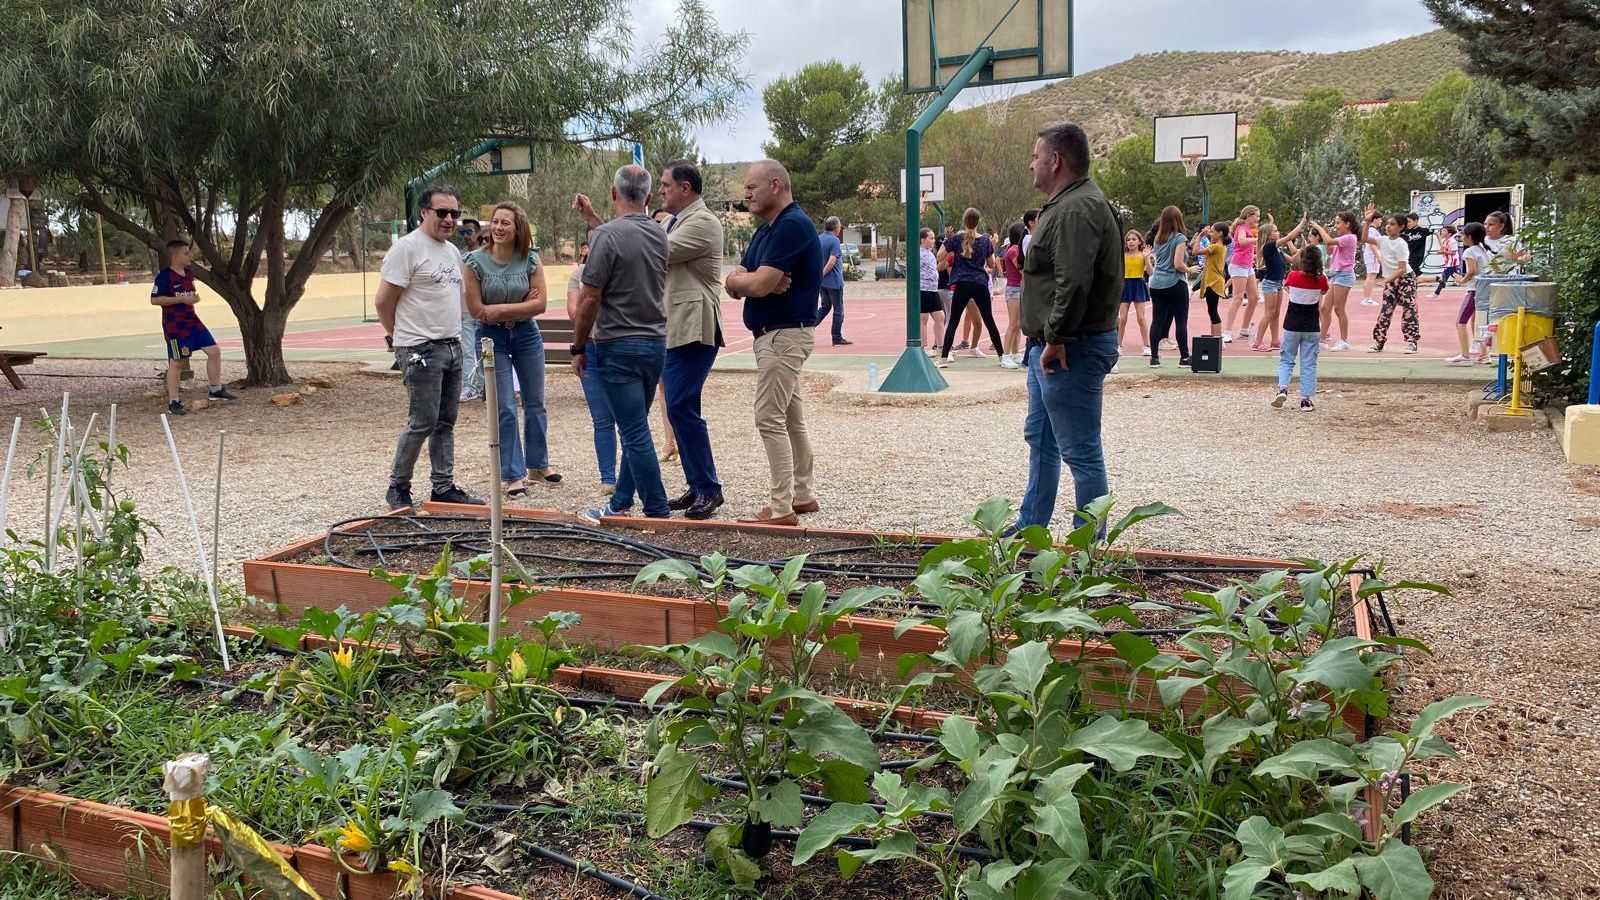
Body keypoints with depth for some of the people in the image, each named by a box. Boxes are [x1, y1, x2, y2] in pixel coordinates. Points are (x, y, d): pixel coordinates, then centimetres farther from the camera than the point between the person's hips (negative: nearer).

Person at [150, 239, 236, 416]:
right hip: (174, 325, -7)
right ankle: (173, 403, 6)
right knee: (176, 362, -3)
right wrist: (181, 299, -20)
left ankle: (215, 390, 17)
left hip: (192, 321, 7)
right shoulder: (164, 276, -12)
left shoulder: (189, 274, 11)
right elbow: (154, 299, -16)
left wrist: (194, 298, 12)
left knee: (214, 350, 4)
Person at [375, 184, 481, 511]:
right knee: (423, 422, -6)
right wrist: (399, 335, 2)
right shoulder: (407, 248, -11)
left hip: (451, 346, 8)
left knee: (445, 421, 10)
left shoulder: (452, 251, 16)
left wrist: (451, 333, 17)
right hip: (421, 350, -8)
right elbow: (383, 301, -11)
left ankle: (444, 487, 17)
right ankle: (398, 487, 8)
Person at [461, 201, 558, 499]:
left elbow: (541, 304, -12)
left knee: (535, 404, 12)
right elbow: (476, 310, -13)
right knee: (505, 409, -2)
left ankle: (538, 462, 31)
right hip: (491, 338, -2)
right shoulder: (474, 261, -10)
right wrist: (521, 306, -12)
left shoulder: (531, 260, -6)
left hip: (527, 335, 2)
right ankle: (513, 475, 8)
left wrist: (501, 309, -18)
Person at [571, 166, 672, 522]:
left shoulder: (608, 235, -15)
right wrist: (592, 218, 33)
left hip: (619, 347, -7)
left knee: (635, 432, -3)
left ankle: (658, 512, -1)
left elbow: (590, 299, -16)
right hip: (656, 343, 7)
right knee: (634, 429, 16)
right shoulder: (660, 234, 6)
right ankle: (621, 502, 25)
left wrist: (578, 347, -5)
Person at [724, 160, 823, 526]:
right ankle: (802, 495, 23)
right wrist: (741, 281, -14)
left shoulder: (793, 225, -18)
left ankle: (782, 507, -7)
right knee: (791, 419, 15)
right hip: (772, 334, 10)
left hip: (785, 334, -10)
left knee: (770, 419, -10)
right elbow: (736, 285, 8)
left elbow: (758, 284, -24)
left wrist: (736, 279, -3)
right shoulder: (765, 229, 14)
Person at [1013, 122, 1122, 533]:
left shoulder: (1077, 210, -19)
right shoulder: (1067, 205, 17)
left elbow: (1074, 283, -30)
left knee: (1081, 452, -4)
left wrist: (1057, 339, -24)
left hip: (1069, 350, -12)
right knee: (1040, 439, 21)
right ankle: (1030, 527, 34)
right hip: (1050, 346, 12)